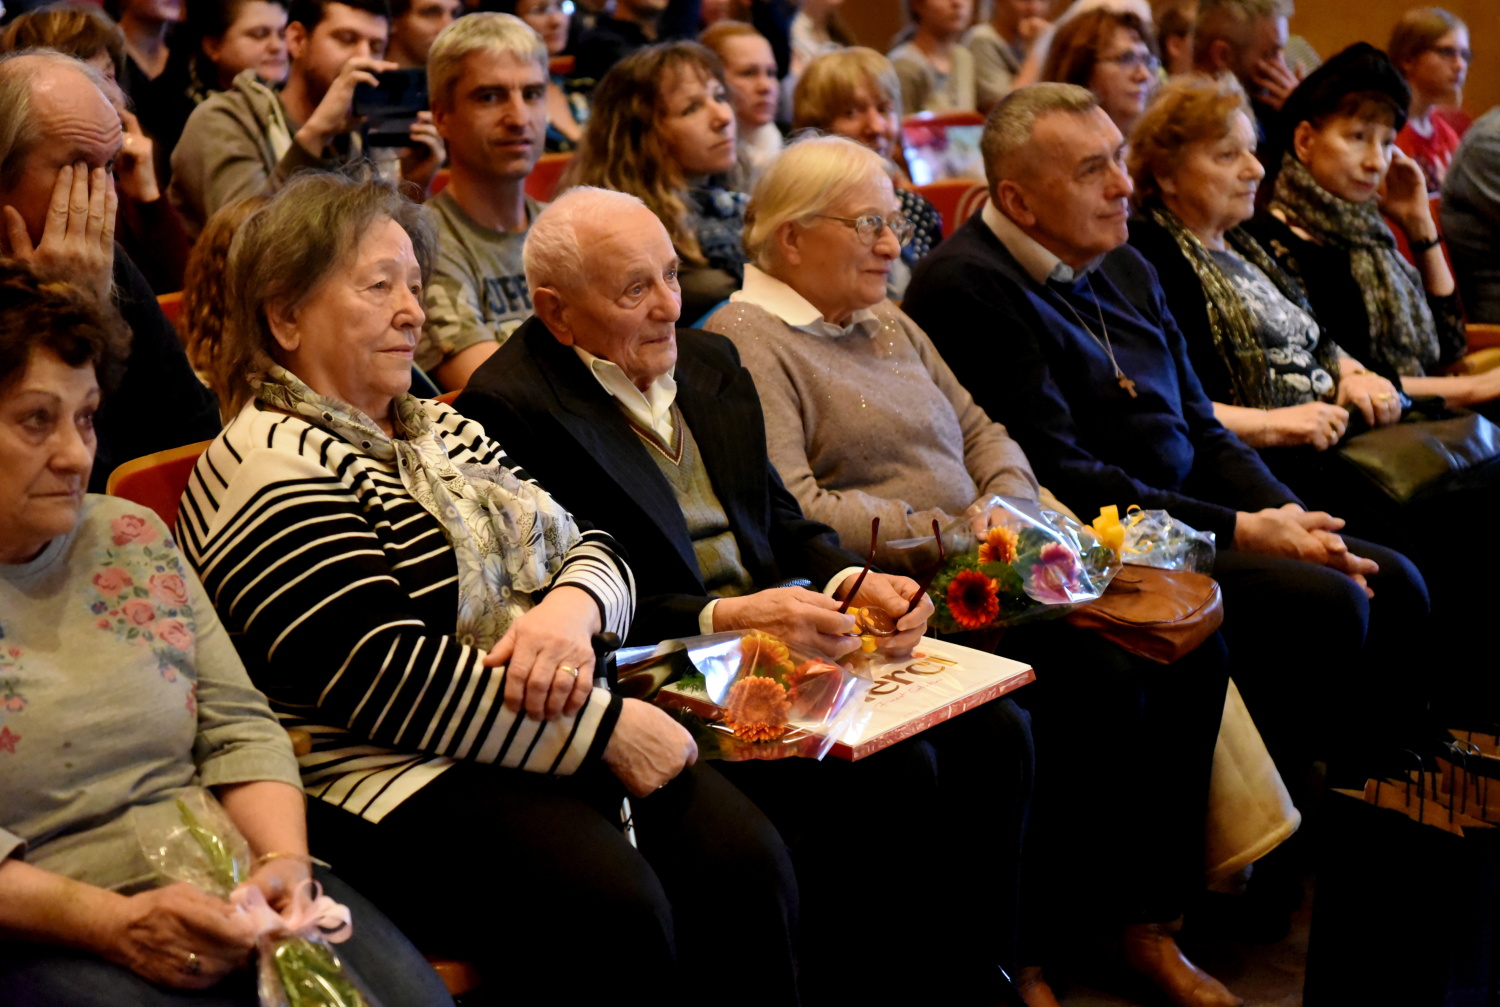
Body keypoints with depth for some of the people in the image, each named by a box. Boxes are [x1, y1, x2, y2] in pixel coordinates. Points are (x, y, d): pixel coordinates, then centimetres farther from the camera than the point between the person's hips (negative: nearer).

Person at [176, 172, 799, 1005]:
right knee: (615, 907, -31)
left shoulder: (442, 432, 20)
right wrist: (606, 724, -17)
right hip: (401, 773, -7)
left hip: (562, 736, 8)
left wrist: (572, 607, -12)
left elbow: (588, 546, 15)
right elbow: (378, 673, -18)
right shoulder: (270, 469, -8)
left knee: (748, 862, -17)